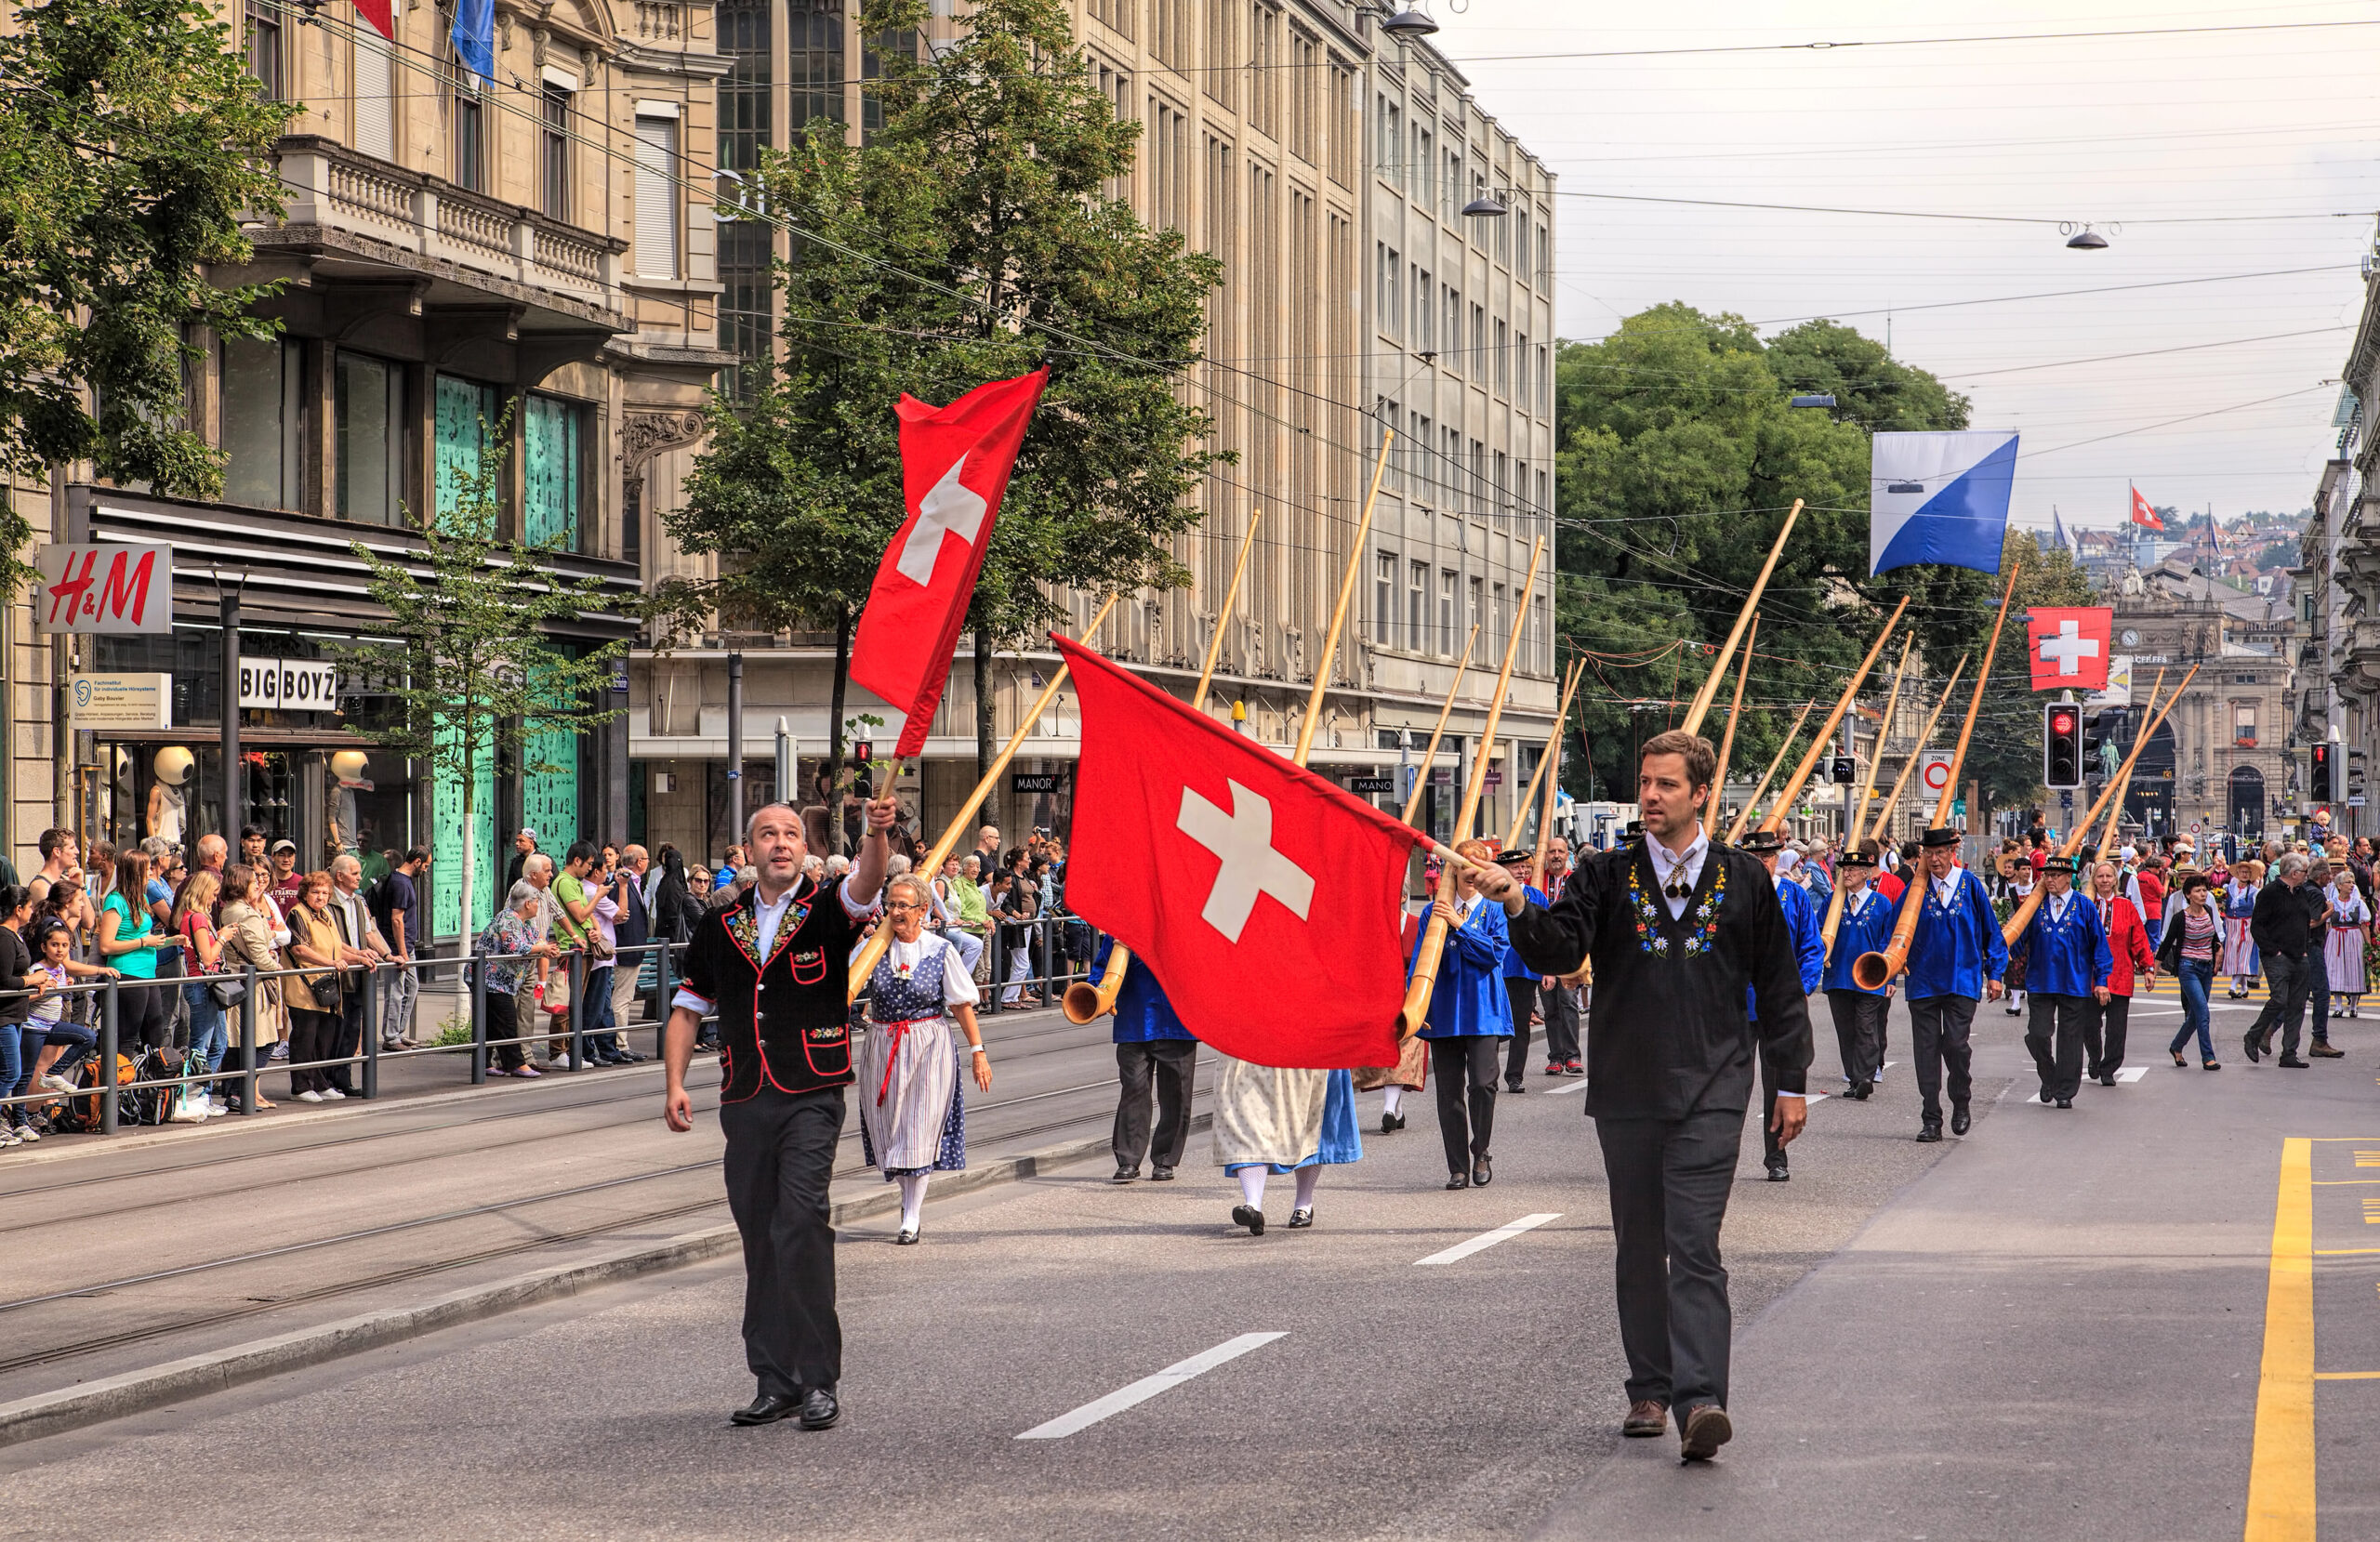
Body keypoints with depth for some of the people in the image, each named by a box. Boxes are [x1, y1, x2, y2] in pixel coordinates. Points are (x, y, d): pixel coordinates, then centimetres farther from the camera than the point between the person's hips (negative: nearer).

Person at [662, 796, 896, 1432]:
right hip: (744, 1101, 5)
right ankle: (776, 1384, 15)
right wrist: (675, 1084, 8)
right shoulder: (721, 925, 12)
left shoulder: (825, 912, 1)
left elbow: (865, 885, -21)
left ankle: (818, 1382, -14)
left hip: (811, 1098, -4)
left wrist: (877, 831, -42)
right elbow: (688, 1006, 19)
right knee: (759, 1238, 7)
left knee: (801, 1225, -17)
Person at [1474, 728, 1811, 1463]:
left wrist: (1790, 1082, 10)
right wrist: (1520, 908, -28)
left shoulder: (1744, 881, 5)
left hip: (1710, 1091, -2)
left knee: (1694, 1246, -13)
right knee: (1639, 1249, 10)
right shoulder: (1607, 877, 6)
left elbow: (1780, 988, 10)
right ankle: (1650, 1391, 22)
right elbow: (1559, 950, -8)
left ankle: (1700, 1401, -20)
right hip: (1626, 1091, 2)